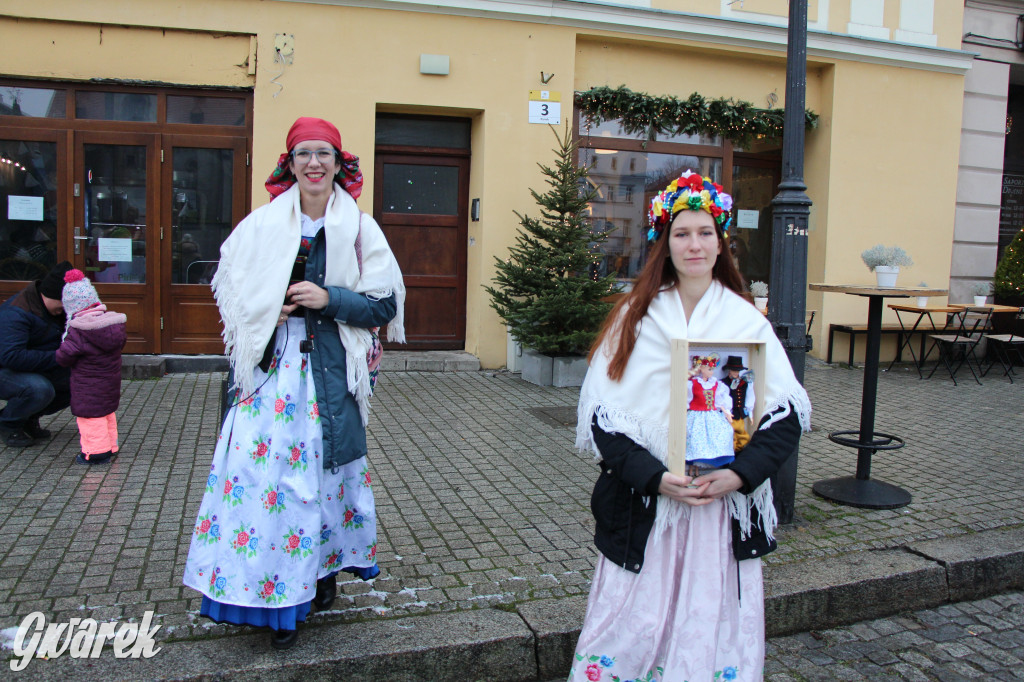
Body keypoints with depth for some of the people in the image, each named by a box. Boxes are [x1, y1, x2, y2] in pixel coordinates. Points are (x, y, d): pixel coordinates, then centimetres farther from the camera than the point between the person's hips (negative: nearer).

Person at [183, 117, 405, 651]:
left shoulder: (360, 229, 2)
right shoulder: (262, 224, 7)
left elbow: (385, 304, 0)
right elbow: (227, 286, 14)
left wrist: (330, 299, -13)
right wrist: (263, 309, -4)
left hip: (331, 370, -1)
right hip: (271, 365, 1)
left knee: (323, 466, 1)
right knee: (263, 465, -4)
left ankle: (322, 573, 23)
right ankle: (275, 602, 9)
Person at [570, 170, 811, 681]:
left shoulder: (746, 322, 4)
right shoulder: (634, 317, 2)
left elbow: (789, 410, 1)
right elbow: (601, 412, -4)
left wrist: (740, 473, -14)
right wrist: (654, 476, -15)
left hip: (727, 503, 1)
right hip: (643, 504, 0)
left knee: (714, 626, 6)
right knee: (636, 626, 4)